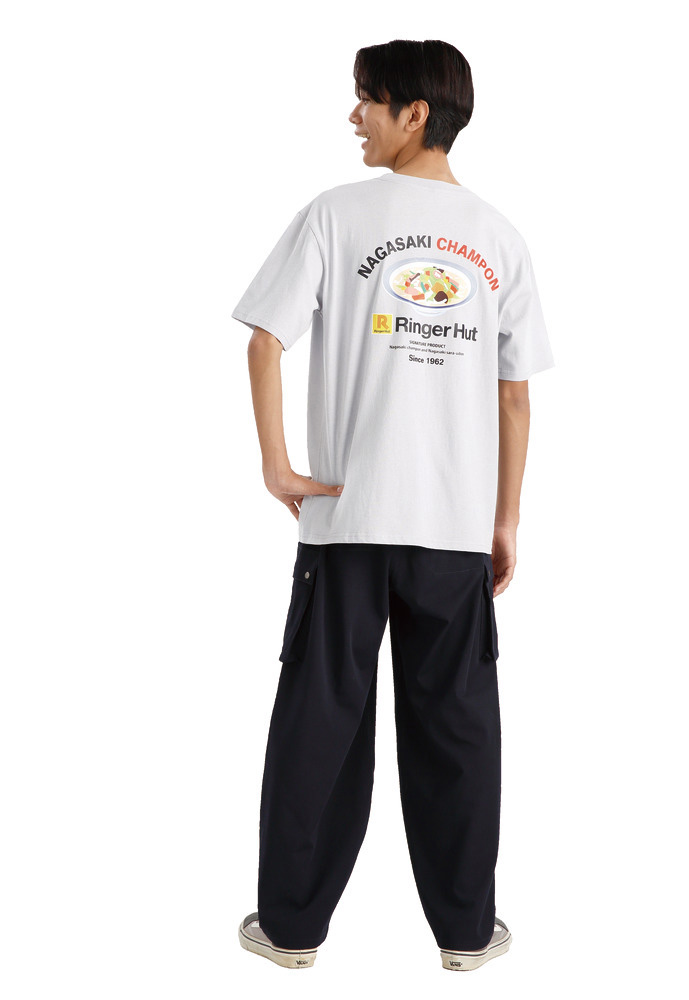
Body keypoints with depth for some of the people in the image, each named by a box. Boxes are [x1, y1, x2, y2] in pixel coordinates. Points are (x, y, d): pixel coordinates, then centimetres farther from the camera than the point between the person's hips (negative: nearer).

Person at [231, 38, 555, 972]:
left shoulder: (338, 213, -3)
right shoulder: (498, 236, 6)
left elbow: (265, 340, -11)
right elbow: (515, 393, 5)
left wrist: (277, 465, -6)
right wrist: (506, 520, 11)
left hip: (346, 512, -2)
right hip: (459, 524, 2)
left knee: (321, 719, 8)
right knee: (455, 722, 10)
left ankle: (292, 923, 18)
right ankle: (467, 926, 20)